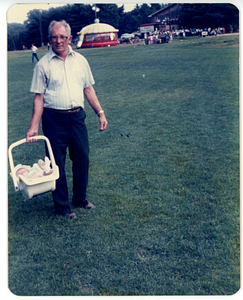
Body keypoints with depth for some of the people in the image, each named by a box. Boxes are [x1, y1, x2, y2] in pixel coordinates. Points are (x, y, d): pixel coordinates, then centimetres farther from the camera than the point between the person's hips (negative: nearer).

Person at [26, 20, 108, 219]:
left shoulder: (80, 60, 7)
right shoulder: (43, 65, -3)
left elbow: (88, 89, 12)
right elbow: (39, 97, -3)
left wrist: (100, 112, 6)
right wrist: (34, 126, -9)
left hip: (77, 116, 4)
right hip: (54, 119, -3)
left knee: (82, 159, 10)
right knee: (57, 163, 4)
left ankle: (80, 199, 31)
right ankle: (62, 206, 20)